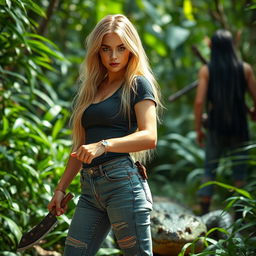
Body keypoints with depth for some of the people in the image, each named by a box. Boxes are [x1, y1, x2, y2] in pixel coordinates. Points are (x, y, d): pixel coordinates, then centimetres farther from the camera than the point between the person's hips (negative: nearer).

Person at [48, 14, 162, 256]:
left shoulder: (138, 85, 1)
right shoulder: (91, 90, 21)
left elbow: (149, 137, -13)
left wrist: (104, 145, -26)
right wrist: (61, 188, 19)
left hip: (122, 180, -7)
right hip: (90, 187, 7)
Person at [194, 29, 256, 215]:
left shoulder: (206, 70, -3)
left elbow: (199, 101, -10)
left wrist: (198, 129, -1)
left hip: (215, 127, 0)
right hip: (239, 127, 0)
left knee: (209, 170, 10)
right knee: (240, 171, 8)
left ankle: (204, 213, 7)